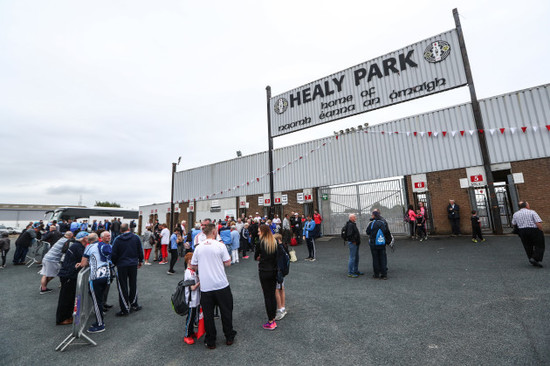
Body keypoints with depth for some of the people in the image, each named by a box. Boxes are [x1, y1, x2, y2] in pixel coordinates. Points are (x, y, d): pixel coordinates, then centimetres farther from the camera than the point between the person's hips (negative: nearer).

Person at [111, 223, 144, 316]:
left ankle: (125, 309, 11)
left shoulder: (117, 239, -7)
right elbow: (140, 251, 2)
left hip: (122, 266, -2)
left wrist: (114, 263, 12)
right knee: (133, 285, 15)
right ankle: (134, 305, 26)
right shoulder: (136, 237, -3)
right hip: (133, 264, 2)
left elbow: (114, 254, -6)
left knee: (123, 287, 7)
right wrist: (140, 261, 16)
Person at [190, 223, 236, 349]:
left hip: (205, 287, 2)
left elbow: (193, 267, 6)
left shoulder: (198, 248, -1)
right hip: (221, 285, -2)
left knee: (208, 314, 15)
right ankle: (229, 337, 28)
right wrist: (228, 257, 12)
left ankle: (210, 342, 26)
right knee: (226, 311, 15)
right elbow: (227, 263, -6)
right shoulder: (220, 245, -10)